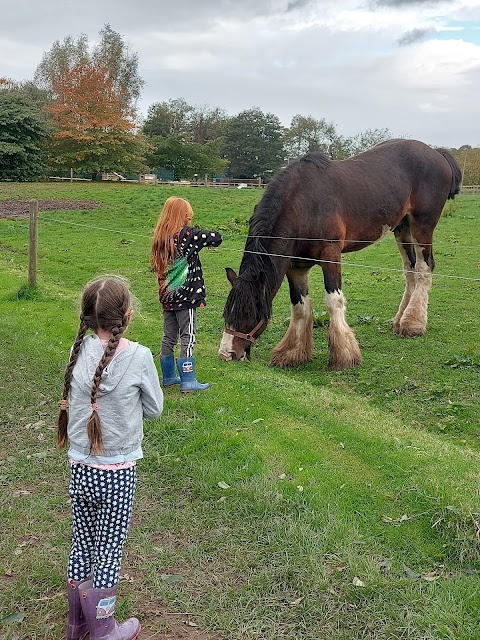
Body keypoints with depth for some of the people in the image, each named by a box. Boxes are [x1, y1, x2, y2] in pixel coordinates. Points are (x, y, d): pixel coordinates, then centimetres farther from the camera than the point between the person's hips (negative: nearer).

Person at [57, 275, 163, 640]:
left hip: (79, 468, 4)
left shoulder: (80, 350, -5)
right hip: (116, 473, -4)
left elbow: (73, 403, 7)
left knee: (82, 544, 19)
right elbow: (154, 409, -4)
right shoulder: (138, 356, -16)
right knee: (108, 551, 11)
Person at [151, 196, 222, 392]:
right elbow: (216, 238, -13)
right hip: (186, 295, -6)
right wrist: (205, 237, 10)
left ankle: (169, 376, 24)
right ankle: (188, 381, 2)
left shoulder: (160, 237, 5)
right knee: (188, 338, 0)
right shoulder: (187, 234, -13)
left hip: (167, 296, 6)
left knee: (168, 337, 15)